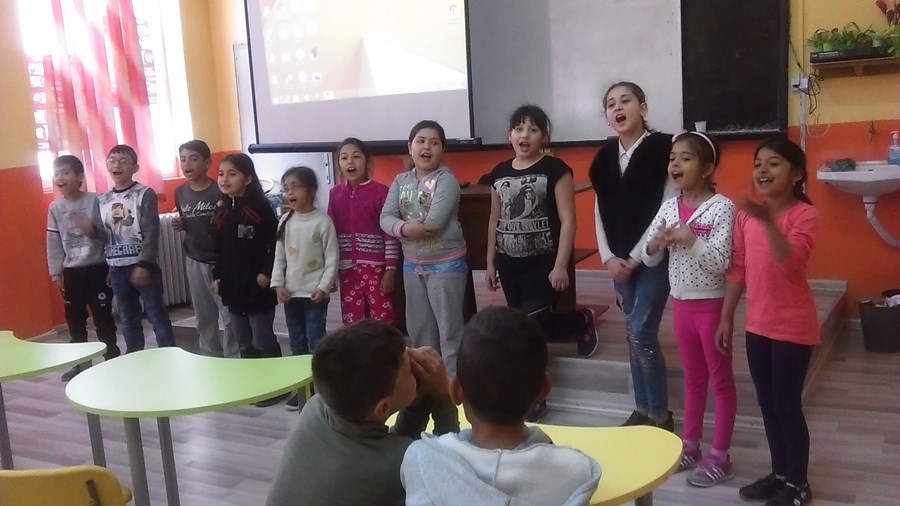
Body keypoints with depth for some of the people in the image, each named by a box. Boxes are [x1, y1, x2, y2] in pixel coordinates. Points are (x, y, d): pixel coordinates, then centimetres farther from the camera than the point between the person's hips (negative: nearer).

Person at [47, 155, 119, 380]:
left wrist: (93, 230, -25)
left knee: (103, 316, 2)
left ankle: (112, 359, 15)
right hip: (72, 270, 4)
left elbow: (109, 233, -5)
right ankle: (80, 363, 24)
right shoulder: (55, 207, 4)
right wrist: (56, 272, 5)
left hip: (97, 267, -4)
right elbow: (53, 242, 6)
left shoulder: (94, 200, -7)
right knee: (74, 318, 11)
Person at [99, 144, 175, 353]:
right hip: (117, 268, 5)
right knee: (128, 319, 13)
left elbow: (151, 233, -11)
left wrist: (144, 265, -17)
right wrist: (105, 267, 9)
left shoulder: (145, 194, -6)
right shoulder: (102, 200, 9)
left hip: (143, 265, -5)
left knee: (157, 315, 0)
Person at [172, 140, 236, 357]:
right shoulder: (180, 192, 6)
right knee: (204, 316, 14)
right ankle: (210, 357, 27)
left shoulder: (219, 191, -12)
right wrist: (179, 224, 0)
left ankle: (233, 359, 10)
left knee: (230, 315, -2)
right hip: (194, 261, 6)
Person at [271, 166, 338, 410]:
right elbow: (279, 256, 8)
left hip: (315, 292, -5)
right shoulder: (285, 221, 6)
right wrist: (278, 284, -1)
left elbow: (332, 259, -9)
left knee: (316, 341, -2)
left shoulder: (322, 221, -9)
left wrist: (324, 286, -14)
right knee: (297, 342, 12)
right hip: (291, 292, 5)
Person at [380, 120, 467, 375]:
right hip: (412, 265, 6)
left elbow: (434, 223, -24)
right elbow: (386, 218, -5)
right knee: (419, 329, 17)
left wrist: (405, 227, -10)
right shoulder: (400, 180, 6)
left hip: (445, 263, -6)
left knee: (449, 330, 1)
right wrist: (405, 228, -25)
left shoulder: (446, 179, -12)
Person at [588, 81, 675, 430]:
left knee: (642, 333, -9)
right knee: (632, 334, 11)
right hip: (620, 259, 6)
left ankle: (660, 415, 7)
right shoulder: (604, 156, 8)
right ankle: (642, 409, 23)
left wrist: (635, 257, -12)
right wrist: (608, 257, -1)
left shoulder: (662, 148, -10)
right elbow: (601, 212, 11)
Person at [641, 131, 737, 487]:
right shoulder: (668, 207, 2)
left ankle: (720, 456, 17)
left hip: (711, 303, -6)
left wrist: (691, 239, -29)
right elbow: (649, 260, 5)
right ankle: (690, 445, 30)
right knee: (693, 377, 18)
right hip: (681, 302, 6)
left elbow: (720, 263, -21)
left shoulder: (721, 207, -15)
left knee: (720, 379, 8)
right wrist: (656, 244, -15)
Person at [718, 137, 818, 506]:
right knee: (767, 404, 15)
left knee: (787, 406, 2)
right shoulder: (746, 215, 4)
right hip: (757, 325, 6)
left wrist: (768, 222, -41)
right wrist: (726, 317, 8)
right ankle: (780, 473, 32)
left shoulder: (804, 214, -13)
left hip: (793, 328, -6)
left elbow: (790, 262, -29)